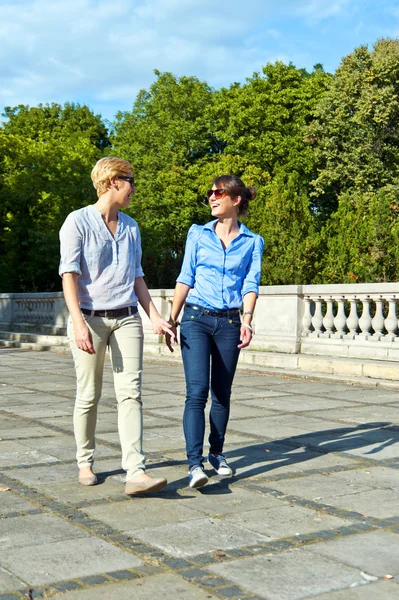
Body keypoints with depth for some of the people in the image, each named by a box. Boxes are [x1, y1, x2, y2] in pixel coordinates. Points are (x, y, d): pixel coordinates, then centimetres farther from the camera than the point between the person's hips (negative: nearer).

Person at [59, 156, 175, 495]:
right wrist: (79, 323, -22)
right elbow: (69, 274, -11)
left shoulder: (131, 227, 14)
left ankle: (136, 473, -13)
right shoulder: (78, 222, -4)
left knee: (131, 392, -8)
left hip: (127, 318, 4)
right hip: (90, 318, -4)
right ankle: (85, 463, 23)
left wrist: (155, 317, 6)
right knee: (89, 396, 5)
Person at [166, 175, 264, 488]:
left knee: (222, 393, 8)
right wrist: (172, 320, 1)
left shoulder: (253, 242, 7)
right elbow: (185, 278, 6)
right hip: (196, 320, -1)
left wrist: (247, 320, -16)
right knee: (197, 391, -13)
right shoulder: (198, 234, 7)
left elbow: (250, 284, 0)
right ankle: (195, 463, -15)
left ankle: (217, 453, 25)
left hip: (229, 323, 1)